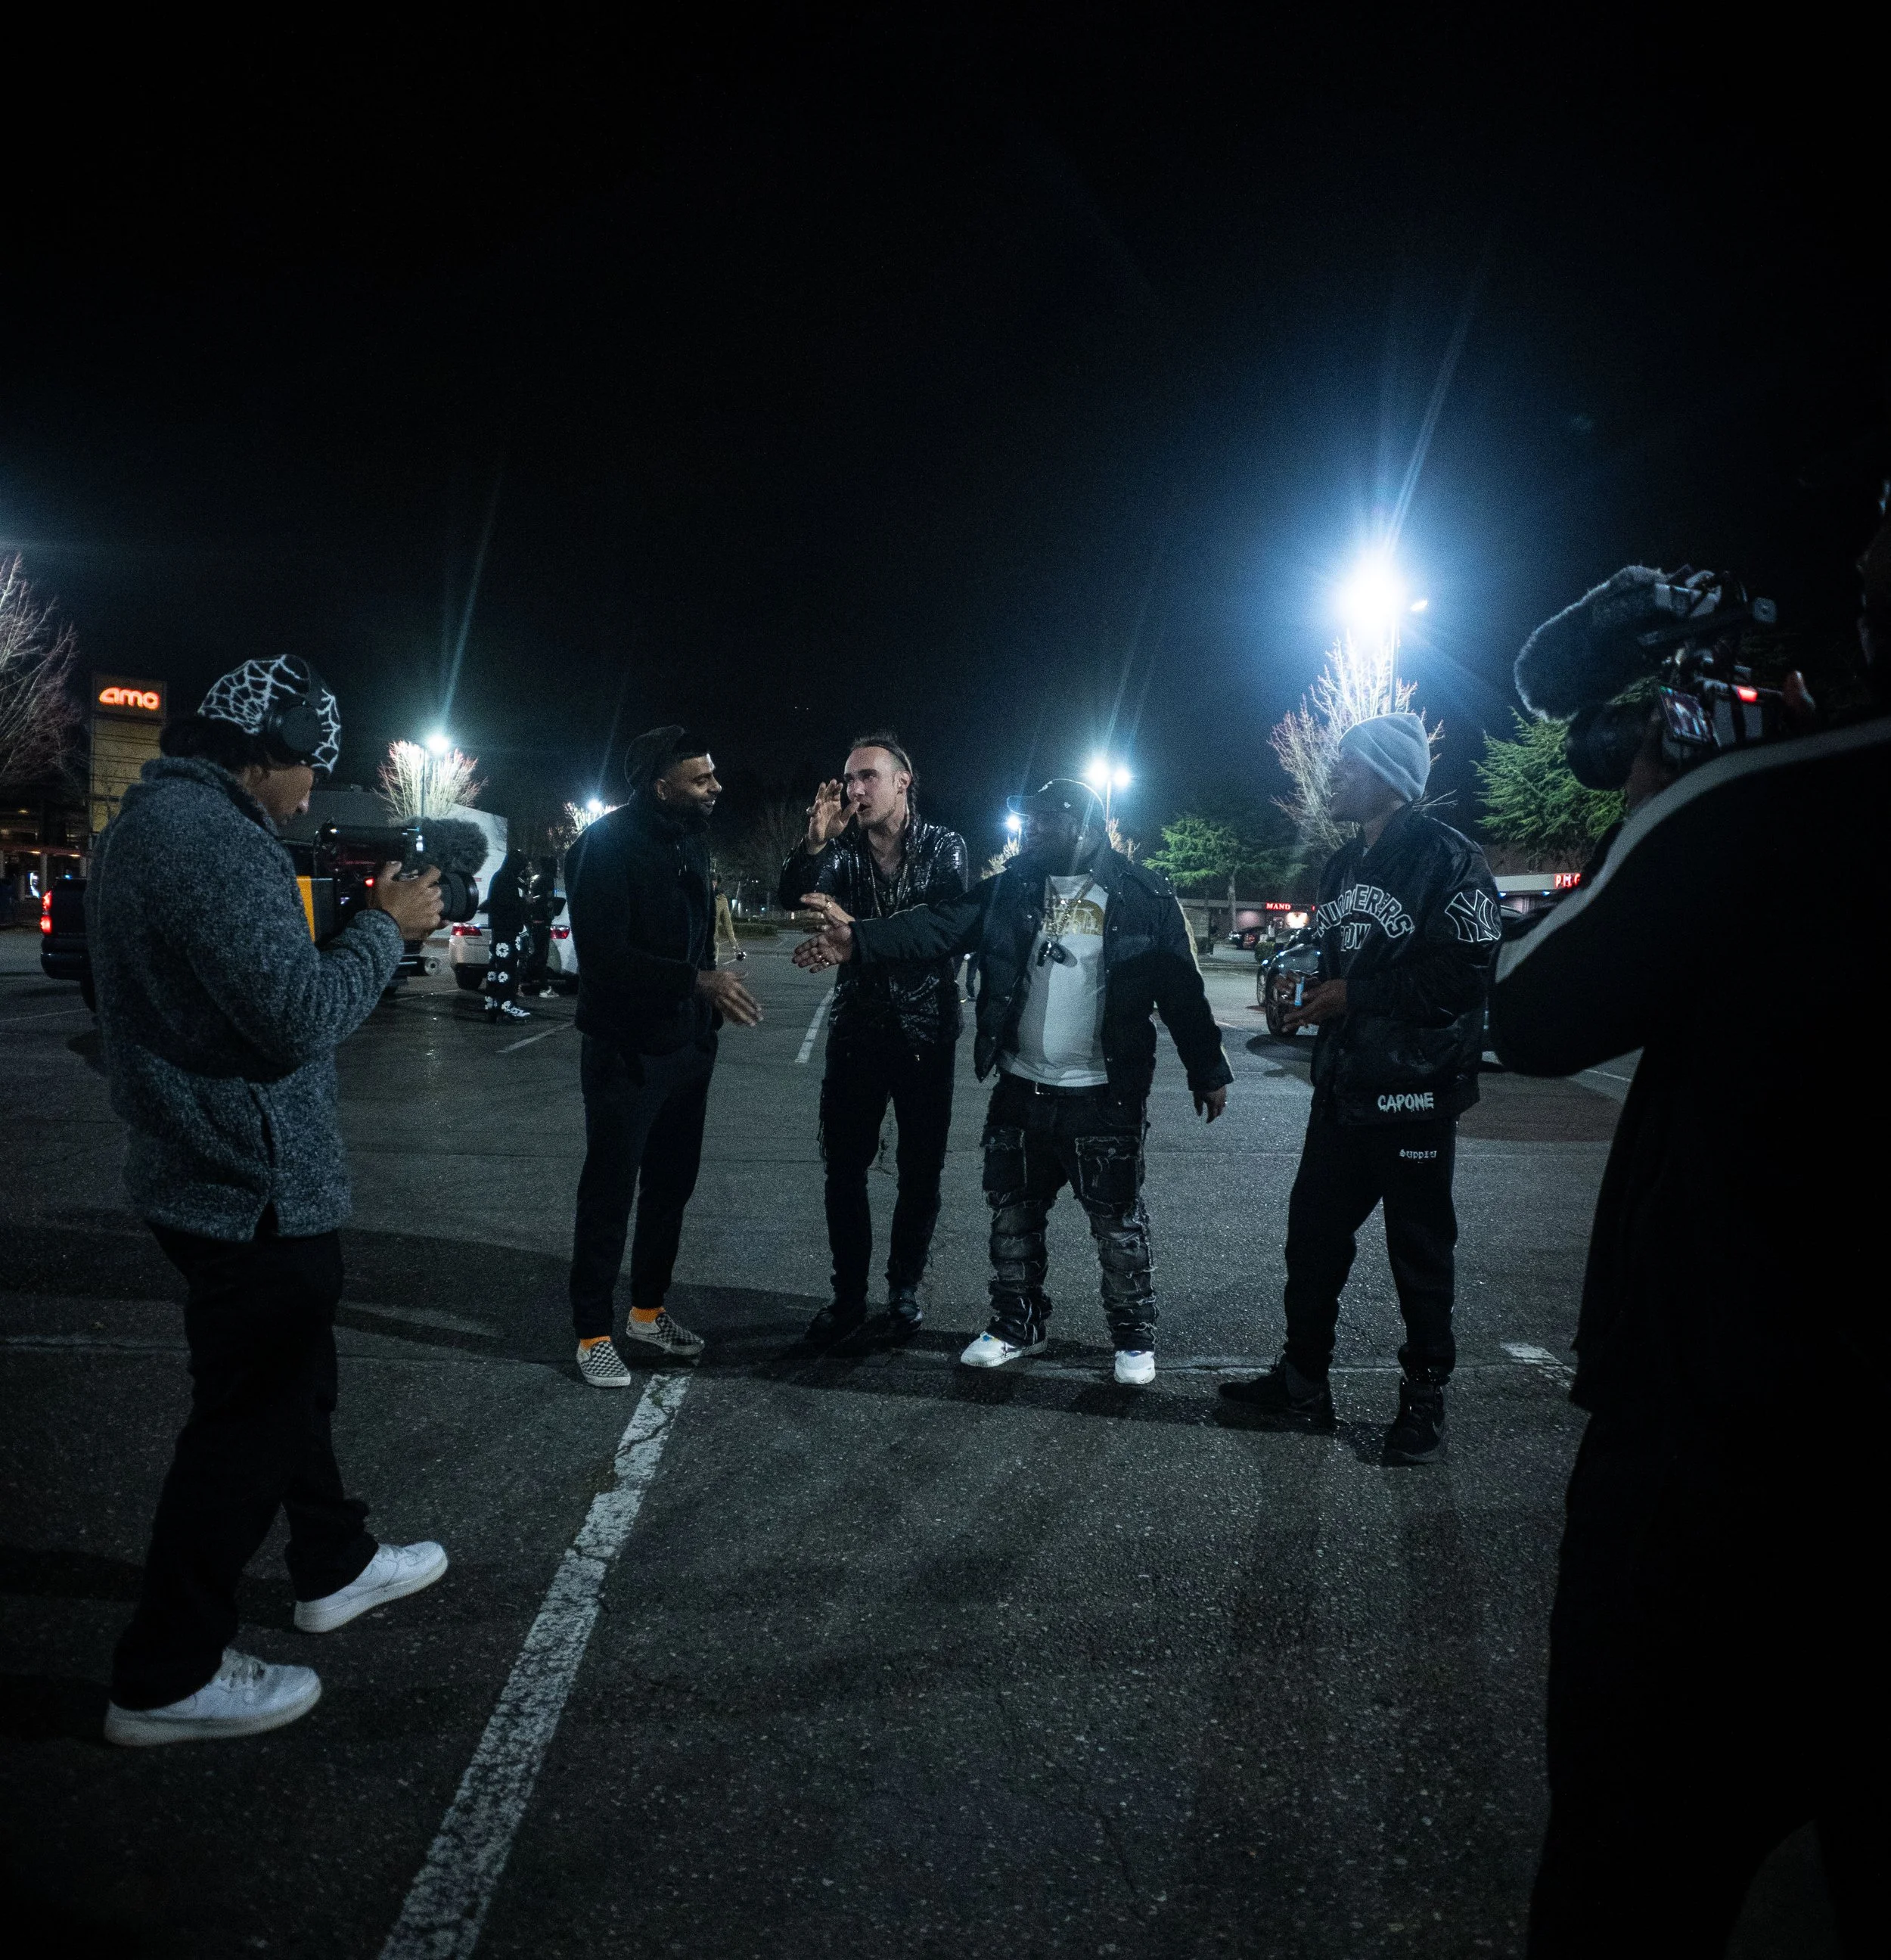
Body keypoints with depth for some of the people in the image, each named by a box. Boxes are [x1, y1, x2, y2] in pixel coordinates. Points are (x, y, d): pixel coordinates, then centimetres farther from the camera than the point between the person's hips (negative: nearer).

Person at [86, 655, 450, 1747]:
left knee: (292, 1379, 24)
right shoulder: (209, 837, -23)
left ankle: (336, 1567, 42)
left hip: (211, 1171, 11)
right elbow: (300, 1017, -27)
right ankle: (168, 1680, 19)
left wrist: (353, 923, 7)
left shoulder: (154, 818, 11)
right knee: (250, 1419, 4)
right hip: (255, 1186, -11)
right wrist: (387, 929, -15)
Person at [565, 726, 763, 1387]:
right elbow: (605, 954, -25)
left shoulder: (690, 840, 8)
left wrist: (710, 1009, 11)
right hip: (627, 1053, -8)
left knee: (671, 1185, 16)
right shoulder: (608, 845, -17)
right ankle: (594, 1333, 17)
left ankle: (648, 1313, 31)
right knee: (609, 1195, 3)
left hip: (688, 1046, 8)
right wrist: (697, 982, -32)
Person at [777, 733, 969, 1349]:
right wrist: (815, 841, -30)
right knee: (844, 1167, 3)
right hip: (856, 1030, 2)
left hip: (925, 1030, -1)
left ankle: (904, 1287, 25)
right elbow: (794, 899, -13)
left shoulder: (944, 847, -1)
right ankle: (848, 1297, 16)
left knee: (921, 1171, 8)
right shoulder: (841, 848, 4)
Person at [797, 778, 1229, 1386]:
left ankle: (1135, 1334, 27)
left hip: (1104, 1097, -4)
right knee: (1013, 1213, 15)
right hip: (1021, 1090, 4)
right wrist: (859, 937, -24)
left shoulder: (1144, 896, -6)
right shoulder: (1011, 887, 2)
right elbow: (940, 926, -10)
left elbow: (1182, 990, -4)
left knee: (1117, 1221, 7)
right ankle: (1016, 1324, 33)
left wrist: (1207, 1071, -3)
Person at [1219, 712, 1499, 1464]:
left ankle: (1424, 1397, 22)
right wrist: (1315, 993, 5)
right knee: (1312, 1235, 11)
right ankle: (1302, 1384, 24)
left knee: (1420, 1251, 6)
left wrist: (1357, 994, -17)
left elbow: (1465, 972, -20)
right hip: (1343, 1090, 8)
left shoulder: (1447, 858, -11)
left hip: (1413, 1094, -8)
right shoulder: (1343, 865, 16)